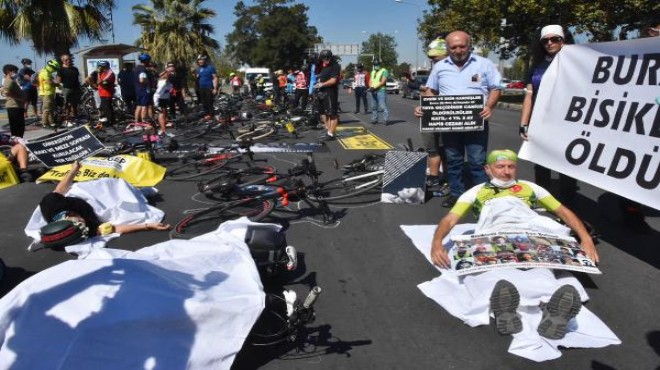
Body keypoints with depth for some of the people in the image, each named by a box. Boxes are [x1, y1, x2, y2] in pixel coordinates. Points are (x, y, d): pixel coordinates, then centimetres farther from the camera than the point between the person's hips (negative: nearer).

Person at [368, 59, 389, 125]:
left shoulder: (384, 71, -4)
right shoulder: (373, 72, 20)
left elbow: (383, 82, -13)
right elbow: (370, 81, 15)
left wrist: (375, 87, -20)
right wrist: (371, 87, -7)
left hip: (381, 91, -7)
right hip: (373, 92, 8)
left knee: (383, 106, -11)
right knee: (373, 107, 11)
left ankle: (385, 119, -10)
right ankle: (374, 119, 19)